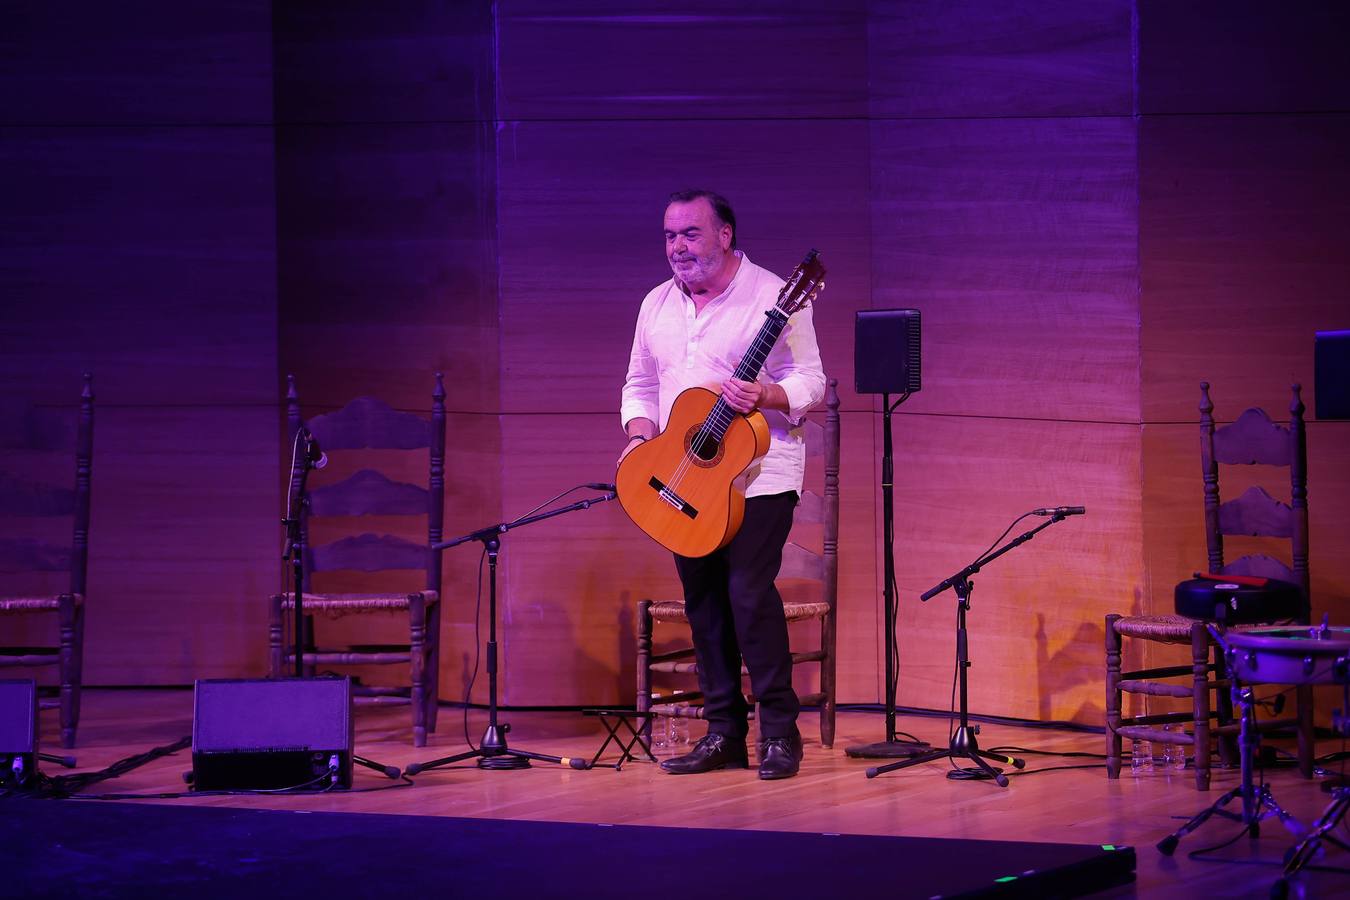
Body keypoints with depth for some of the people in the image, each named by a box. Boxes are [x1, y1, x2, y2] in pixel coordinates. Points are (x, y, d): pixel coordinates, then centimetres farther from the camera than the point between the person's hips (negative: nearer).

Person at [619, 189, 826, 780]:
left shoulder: (772, 297, -6)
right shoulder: (657, 305, 13)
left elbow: (810, 383, -9)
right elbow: (641, 384, 20)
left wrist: (764, 396, -27)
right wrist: (639, 436, 2)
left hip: (758, 475, -6)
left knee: (749, 589, -15)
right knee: (703, 599, 6)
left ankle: (779, 731, -7)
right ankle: (724, 733, 13)